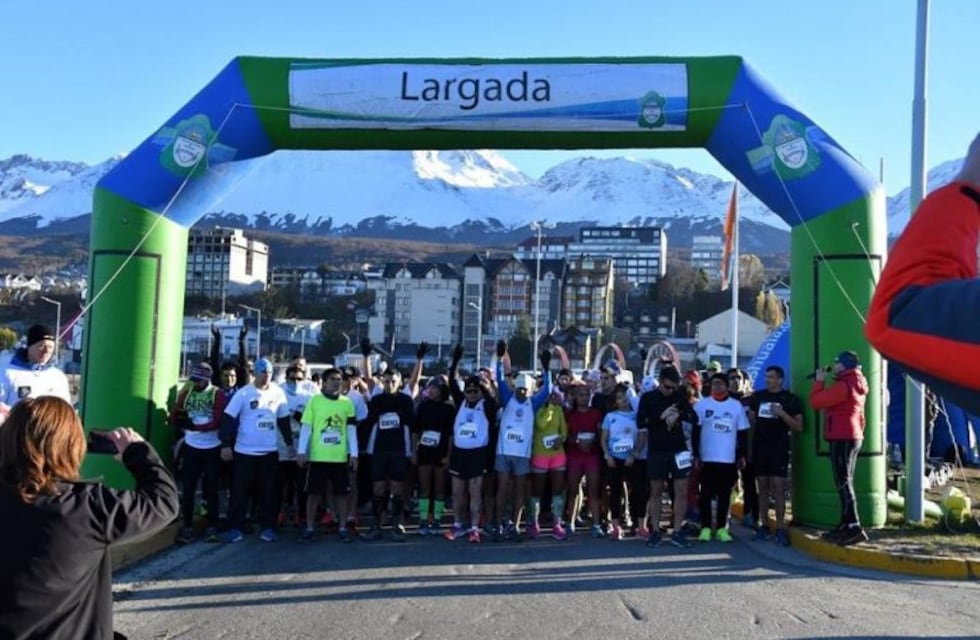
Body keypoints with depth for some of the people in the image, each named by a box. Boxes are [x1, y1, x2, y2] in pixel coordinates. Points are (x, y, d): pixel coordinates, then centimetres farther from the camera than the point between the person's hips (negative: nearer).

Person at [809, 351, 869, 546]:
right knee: (846, 481, 13)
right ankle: (845, 525, 18)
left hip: (842, 438, -10)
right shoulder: (856, 384, 16)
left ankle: (854, 528, -14)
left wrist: (819, 381, -4)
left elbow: (816, 401, -16)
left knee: (843, 482, -10)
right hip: (853, 436, 10)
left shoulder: (844, 385, -16)